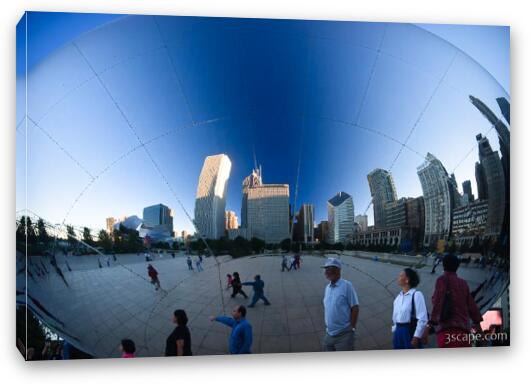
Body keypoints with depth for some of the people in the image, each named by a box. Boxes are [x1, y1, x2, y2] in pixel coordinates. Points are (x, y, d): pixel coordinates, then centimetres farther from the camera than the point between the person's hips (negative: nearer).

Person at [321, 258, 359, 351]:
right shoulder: (327, 287, 8)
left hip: (344, 334, -7)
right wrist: (328, 325, 14)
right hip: (329, 334, 7)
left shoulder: (346, 285, -13)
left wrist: (352, 328, -12)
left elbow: (355, 308, -12)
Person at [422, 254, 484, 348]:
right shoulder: (463, 283, 19)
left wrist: (429, 325, -14)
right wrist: (477, 323, 30)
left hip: (447, 328, -6)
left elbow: (438, 303, -10)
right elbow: (471, 305, 20)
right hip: (463, 328, 6)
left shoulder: (442, 280, 1)